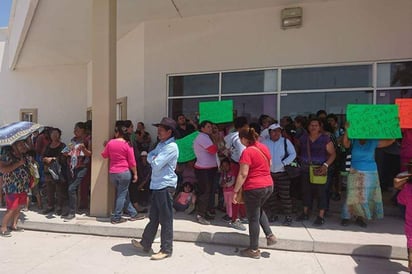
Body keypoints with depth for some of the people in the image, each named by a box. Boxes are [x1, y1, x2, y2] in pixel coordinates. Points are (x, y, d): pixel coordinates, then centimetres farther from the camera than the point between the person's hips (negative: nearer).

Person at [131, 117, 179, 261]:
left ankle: (166, 250, 13)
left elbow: (156, 165, -20)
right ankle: (145, 245, 31)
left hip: (165, 186, -9)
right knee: (153, 217, 18)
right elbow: (150, 158, 10)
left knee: (165, 219, 1)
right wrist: (154, 158, -9)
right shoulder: (161, 144, 16)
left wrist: (153, 159, -1)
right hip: (157, 185, 9)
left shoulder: (171, 147, -15)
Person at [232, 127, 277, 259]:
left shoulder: (247, 152, -18)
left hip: (254, 188, -8)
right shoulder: (264, 147, 6)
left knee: (253, 218, 6)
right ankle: (270, 235, 23)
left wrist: (236, 191, -14)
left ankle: (254, 250, 19)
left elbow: (243, 174, -21)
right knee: (258, 210, 30)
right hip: (269, 185, 8)